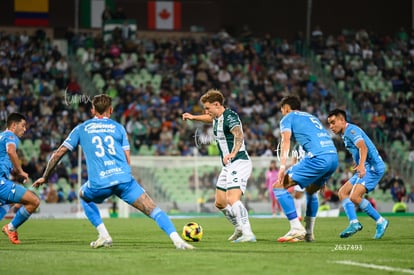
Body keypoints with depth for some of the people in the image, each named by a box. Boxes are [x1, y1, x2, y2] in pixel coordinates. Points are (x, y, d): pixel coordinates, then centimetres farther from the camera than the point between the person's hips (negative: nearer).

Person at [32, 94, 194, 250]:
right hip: (123, 178, 0)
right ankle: (177, 241, -21)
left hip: (99, 184, 0)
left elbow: (58, 154, 18)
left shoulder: (81, 129, 19)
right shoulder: (118, 127, 19)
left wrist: (45, 177, 30)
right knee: (154, 210, 1)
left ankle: (103, 235, 22)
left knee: (83, 196, 34)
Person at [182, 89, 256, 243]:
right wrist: (194, 117, 40)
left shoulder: (230, 117, -17)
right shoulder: (217, 118, 13)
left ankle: (248, 234, -31)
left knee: (232, 199, -27)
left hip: (239, 163, -10)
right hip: (228, 166, 10)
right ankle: (239, 229, 31)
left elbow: (239, 134, -37)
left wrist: (233, 153, -53)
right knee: (220, 203, 15)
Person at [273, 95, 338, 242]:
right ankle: (309, 233, 27)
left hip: (318, 157, -8)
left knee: (279, 186, -3)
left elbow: (286, 141, -6)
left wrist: (282, 167, -16)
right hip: (334, 157, 8)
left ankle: (296, 229, -11)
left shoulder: (288, 118, 11)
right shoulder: (311, 117, 33)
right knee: (311, 191, 32)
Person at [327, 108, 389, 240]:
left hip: (373, 167, -11)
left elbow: (363, 147, -30)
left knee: (354, 197, -21)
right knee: (342, 192, 5)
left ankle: (380, 221, -9)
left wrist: (361, 165, -44)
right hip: (366, 168, 11)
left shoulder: (351, 130, -13)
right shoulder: (345, 134, 19)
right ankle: (354, 222, -9)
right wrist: (358, 165, 40)